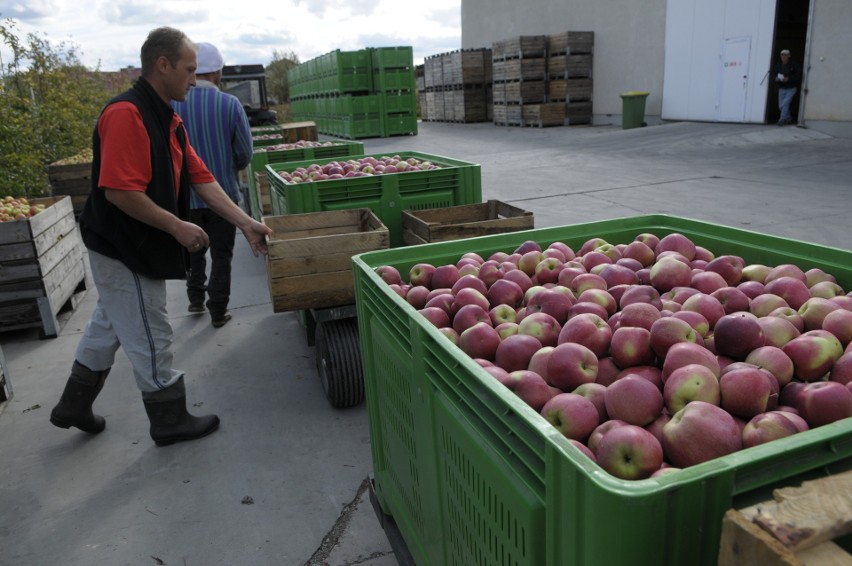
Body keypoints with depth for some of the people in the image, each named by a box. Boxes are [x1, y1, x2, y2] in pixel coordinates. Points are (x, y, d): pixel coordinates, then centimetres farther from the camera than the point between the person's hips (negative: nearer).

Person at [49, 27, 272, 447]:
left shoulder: (169, 119, 7)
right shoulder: (127, 114, -23)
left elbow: (201, 179, 5)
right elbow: (119, 191, -29)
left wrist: (245, 223, 0)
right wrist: (177, 227, -21)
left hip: (134, 247, 10)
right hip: (124, 250, -10)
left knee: (111, 325, 23)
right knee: (150, 337, 4)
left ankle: (74, 406, 41)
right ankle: (170, 421, 22)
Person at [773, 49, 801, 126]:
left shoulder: (794, 65, -7)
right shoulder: (778, 66, 5)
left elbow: (798, 76, -11)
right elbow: (773, 74, 12)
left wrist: (788, 79, -22)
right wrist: (776, 79, -10)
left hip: (791, 88, -5)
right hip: (781, 88, 5)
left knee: (785, 103, -16)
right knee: (781, 106, 8)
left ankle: (782, 119, -12)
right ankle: (788, 118, 29)